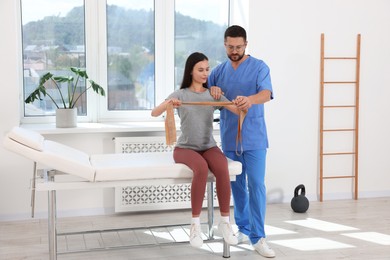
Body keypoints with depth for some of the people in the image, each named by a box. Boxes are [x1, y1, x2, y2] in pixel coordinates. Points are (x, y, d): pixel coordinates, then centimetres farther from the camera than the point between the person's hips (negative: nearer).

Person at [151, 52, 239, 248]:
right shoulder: (180, 94, 0)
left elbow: (239, 111, -6)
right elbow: (154, 113, -12)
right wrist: (168, 103, -33)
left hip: (209, 147, 2)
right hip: (185, 148, -2)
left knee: (222, 169, -31)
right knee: (201, 168, -36)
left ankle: (225, 222, -16)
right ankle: (195, 224, -24)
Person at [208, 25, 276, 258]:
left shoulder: (259, 67, -5)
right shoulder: (219, 71, 9)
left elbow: (266, 94, -21)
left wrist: (250, 99, -44)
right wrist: (212, 89, -10)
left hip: (254, 138, -4)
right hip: (230, 138, 4)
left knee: (256, 185, -8)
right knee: (237, 185, 10)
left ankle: (258, 237, -5)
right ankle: (243, 228, 23)